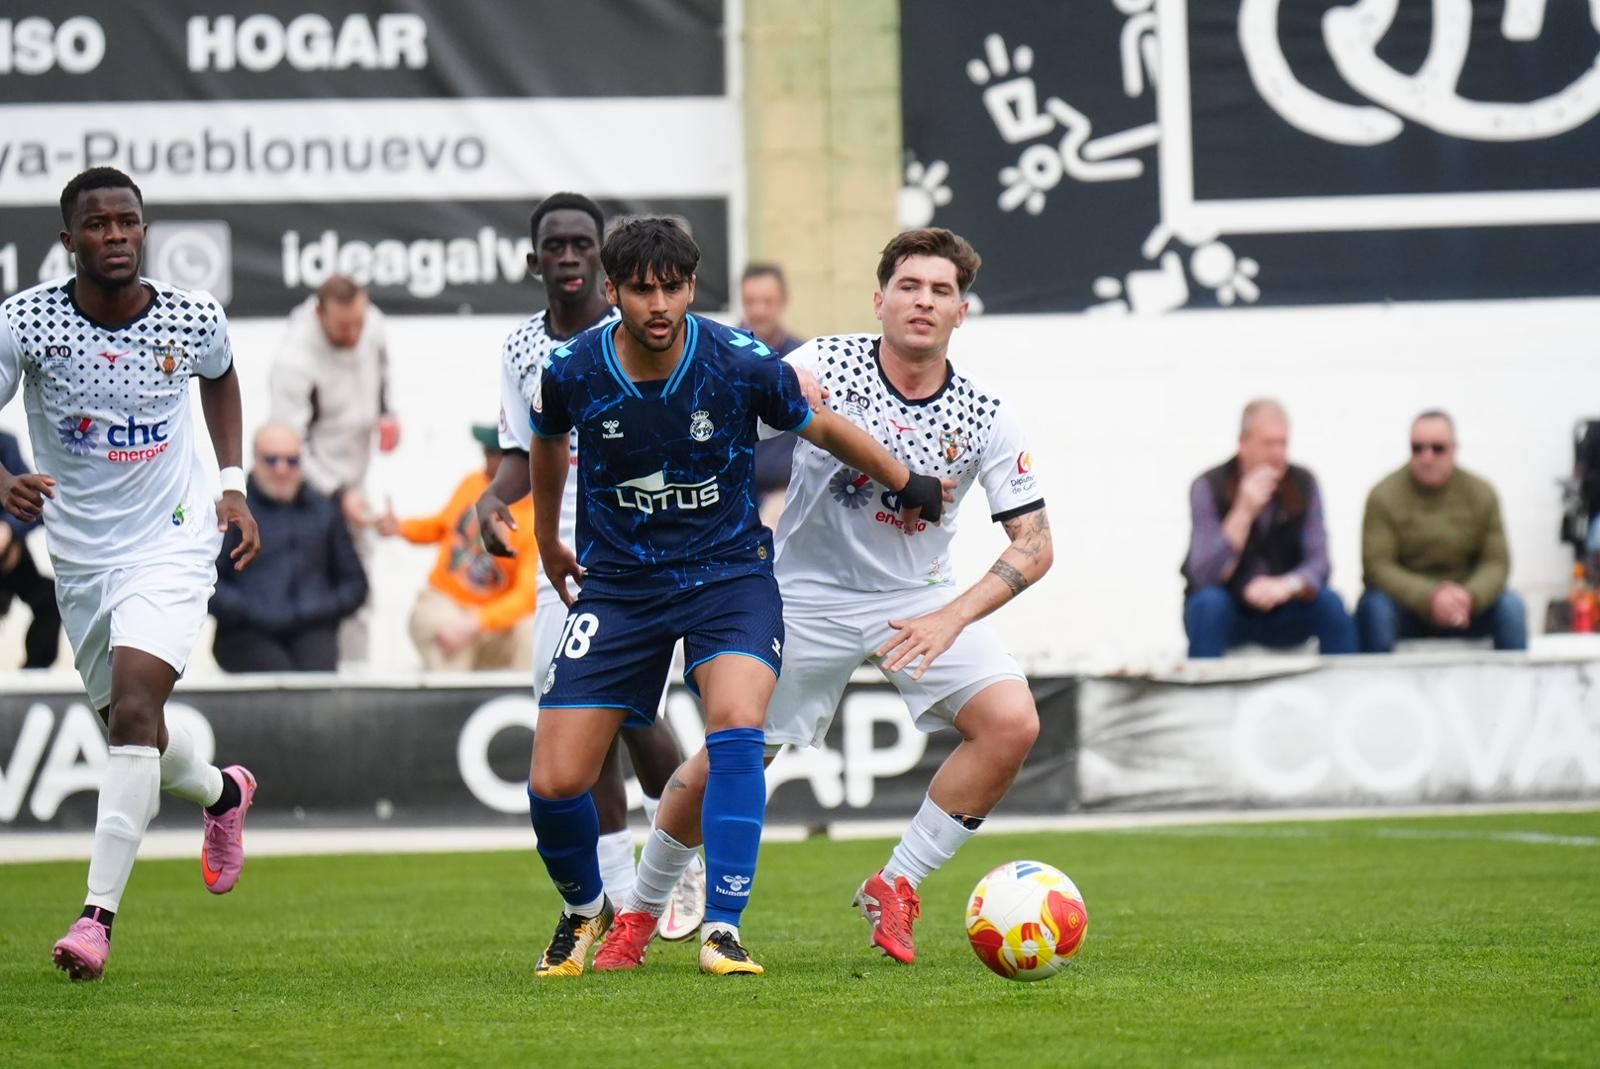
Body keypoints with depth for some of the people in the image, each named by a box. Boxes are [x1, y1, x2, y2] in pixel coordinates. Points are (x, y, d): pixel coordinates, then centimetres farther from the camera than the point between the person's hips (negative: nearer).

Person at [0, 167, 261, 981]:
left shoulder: (194, 318, -9)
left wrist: (233, 485, 9)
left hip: (172, 541, -3)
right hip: (79, 554, 3)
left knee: (134, 710, -22)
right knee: (126, 728, 15)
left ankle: (99, 914, -24)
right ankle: (223, 793, 50)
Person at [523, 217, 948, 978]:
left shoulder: (740, 366, -16)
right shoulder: (572, 373, -11)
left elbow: (824, 429, 4)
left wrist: (907, 486, 14)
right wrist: (547, 542, 27)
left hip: (728, 574, -1)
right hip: (617, 584, 1)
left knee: (735, 725, -30)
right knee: (555, 784, -6)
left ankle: (722, 931, -23)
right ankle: (585, 909, 26)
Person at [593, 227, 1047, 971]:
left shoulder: (988, 419, -12)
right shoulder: (827, 365, -14)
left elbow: (1034, 544, -10)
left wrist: (949, 619, -23)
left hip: (919, 596, 2)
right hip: (808, 594, -2)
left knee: (1012, 723, -20)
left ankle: (895, 889, -4)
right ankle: (638, 911, 22)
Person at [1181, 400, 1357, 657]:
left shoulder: (1304, 484, -5)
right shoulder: (1209, 487, -14)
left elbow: (1318, 562, -12)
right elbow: (1204, 576, -23)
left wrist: (1287, 585, -35)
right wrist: (1244, 512, -33)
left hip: (1281, 610, 2)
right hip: (1228, 611, -2)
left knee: (1329, 603, -25)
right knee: (1209, 603, -34)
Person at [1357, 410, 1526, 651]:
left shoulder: (1481, 494, -1)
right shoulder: (1384, 496, -9)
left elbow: (1496, 562, -4)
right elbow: (1377, 566, -15)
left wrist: (1469, 597, -26)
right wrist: (1430, 597, -29)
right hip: (1407, 603, -2)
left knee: (1511, 606, -24)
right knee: (1375, 608, -34)